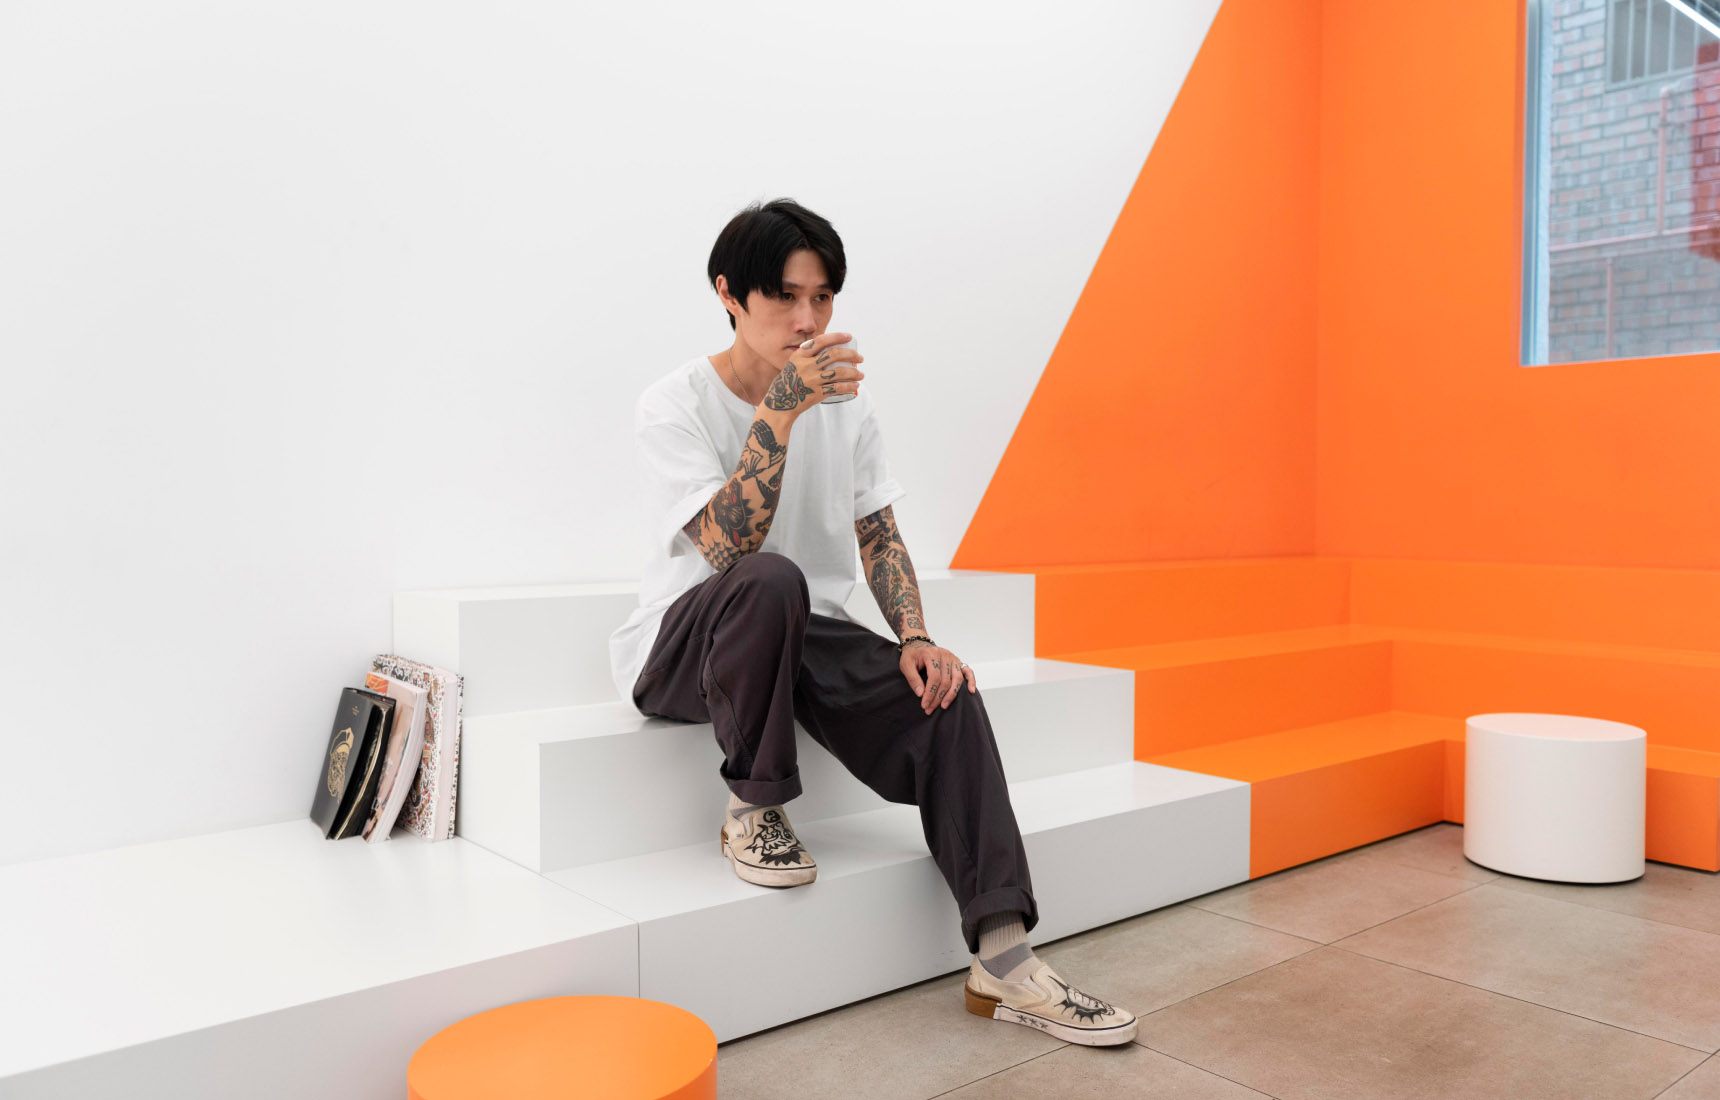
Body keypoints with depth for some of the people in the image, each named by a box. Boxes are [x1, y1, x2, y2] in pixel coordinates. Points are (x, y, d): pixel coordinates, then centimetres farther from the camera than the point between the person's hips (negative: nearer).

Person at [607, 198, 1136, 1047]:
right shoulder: (674, 405, -13)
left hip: (804, 636, 5)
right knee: (771, 580, -38)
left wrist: (916, 639, -13)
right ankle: (752, 810, -16)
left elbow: (879, 537, 3)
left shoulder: (845, 403, 4)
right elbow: (728, 546, -26)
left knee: (944, 693, -21)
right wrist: (780, 411, -32)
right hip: (684, 646, -4)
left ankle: (1002, 956, -20)